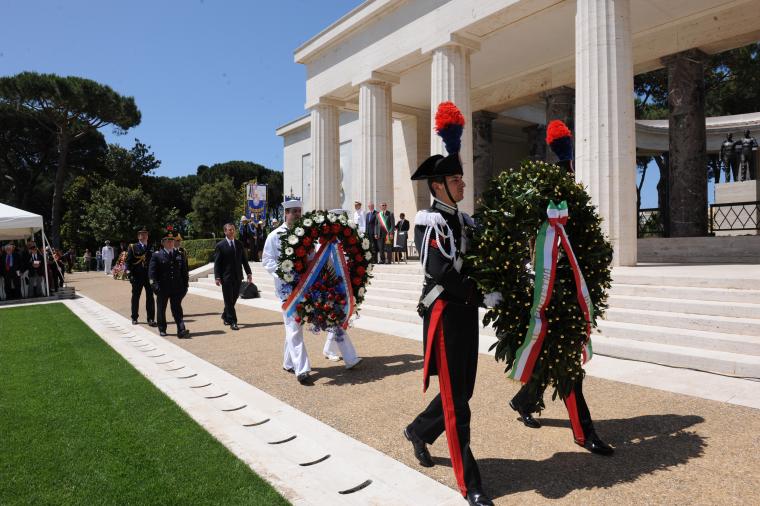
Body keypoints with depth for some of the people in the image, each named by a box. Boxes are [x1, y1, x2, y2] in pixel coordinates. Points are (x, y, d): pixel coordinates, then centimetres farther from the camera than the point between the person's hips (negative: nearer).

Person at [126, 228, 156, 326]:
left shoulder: (151, 248, 9)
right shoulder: (132, 247, 2)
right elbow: (129, 261, -2)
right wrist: (130, 274, -12)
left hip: (149, 276, 2)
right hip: (137, 277, -2)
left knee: (150, 297, 0)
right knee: (135, 297, 9)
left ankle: (151, 319, 4)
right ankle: (134, 318, 21)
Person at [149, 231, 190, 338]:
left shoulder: (179, 255, 8)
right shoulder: (156, 255, -1)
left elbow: (184, 271, 11)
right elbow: (151, 272, -5)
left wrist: (185, 285, 5)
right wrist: (155, 285, -14)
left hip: (177, 288, 1)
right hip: (163, 289, -1)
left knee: (177, 309, -2)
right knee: (161, 309, 12)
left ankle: (181, 330, -7)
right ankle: (162, 329, 27)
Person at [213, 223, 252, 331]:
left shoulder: (239, 244, 10)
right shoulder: (220, 245, -3)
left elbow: (244, 260, 13)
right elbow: (217, 263, -5)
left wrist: (249, 273, 6)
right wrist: (217, 277, -13)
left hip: (237, 276, 4)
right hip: (226, 277, -4)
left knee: (234, 298, 11)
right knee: (229, 300, -2)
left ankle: (225, 317, 31)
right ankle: (232, 322, 2)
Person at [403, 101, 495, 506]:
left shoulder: (464, 221, 14)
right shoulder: (430, 222, -11)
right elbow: (440, 271, -23)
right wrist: (484, 296, -18)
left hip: (466, 312, 8)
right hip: (444, 313, -8)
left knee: (462, 390, 17)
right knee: (455, 397, -1)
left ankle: (418, 432, 41)